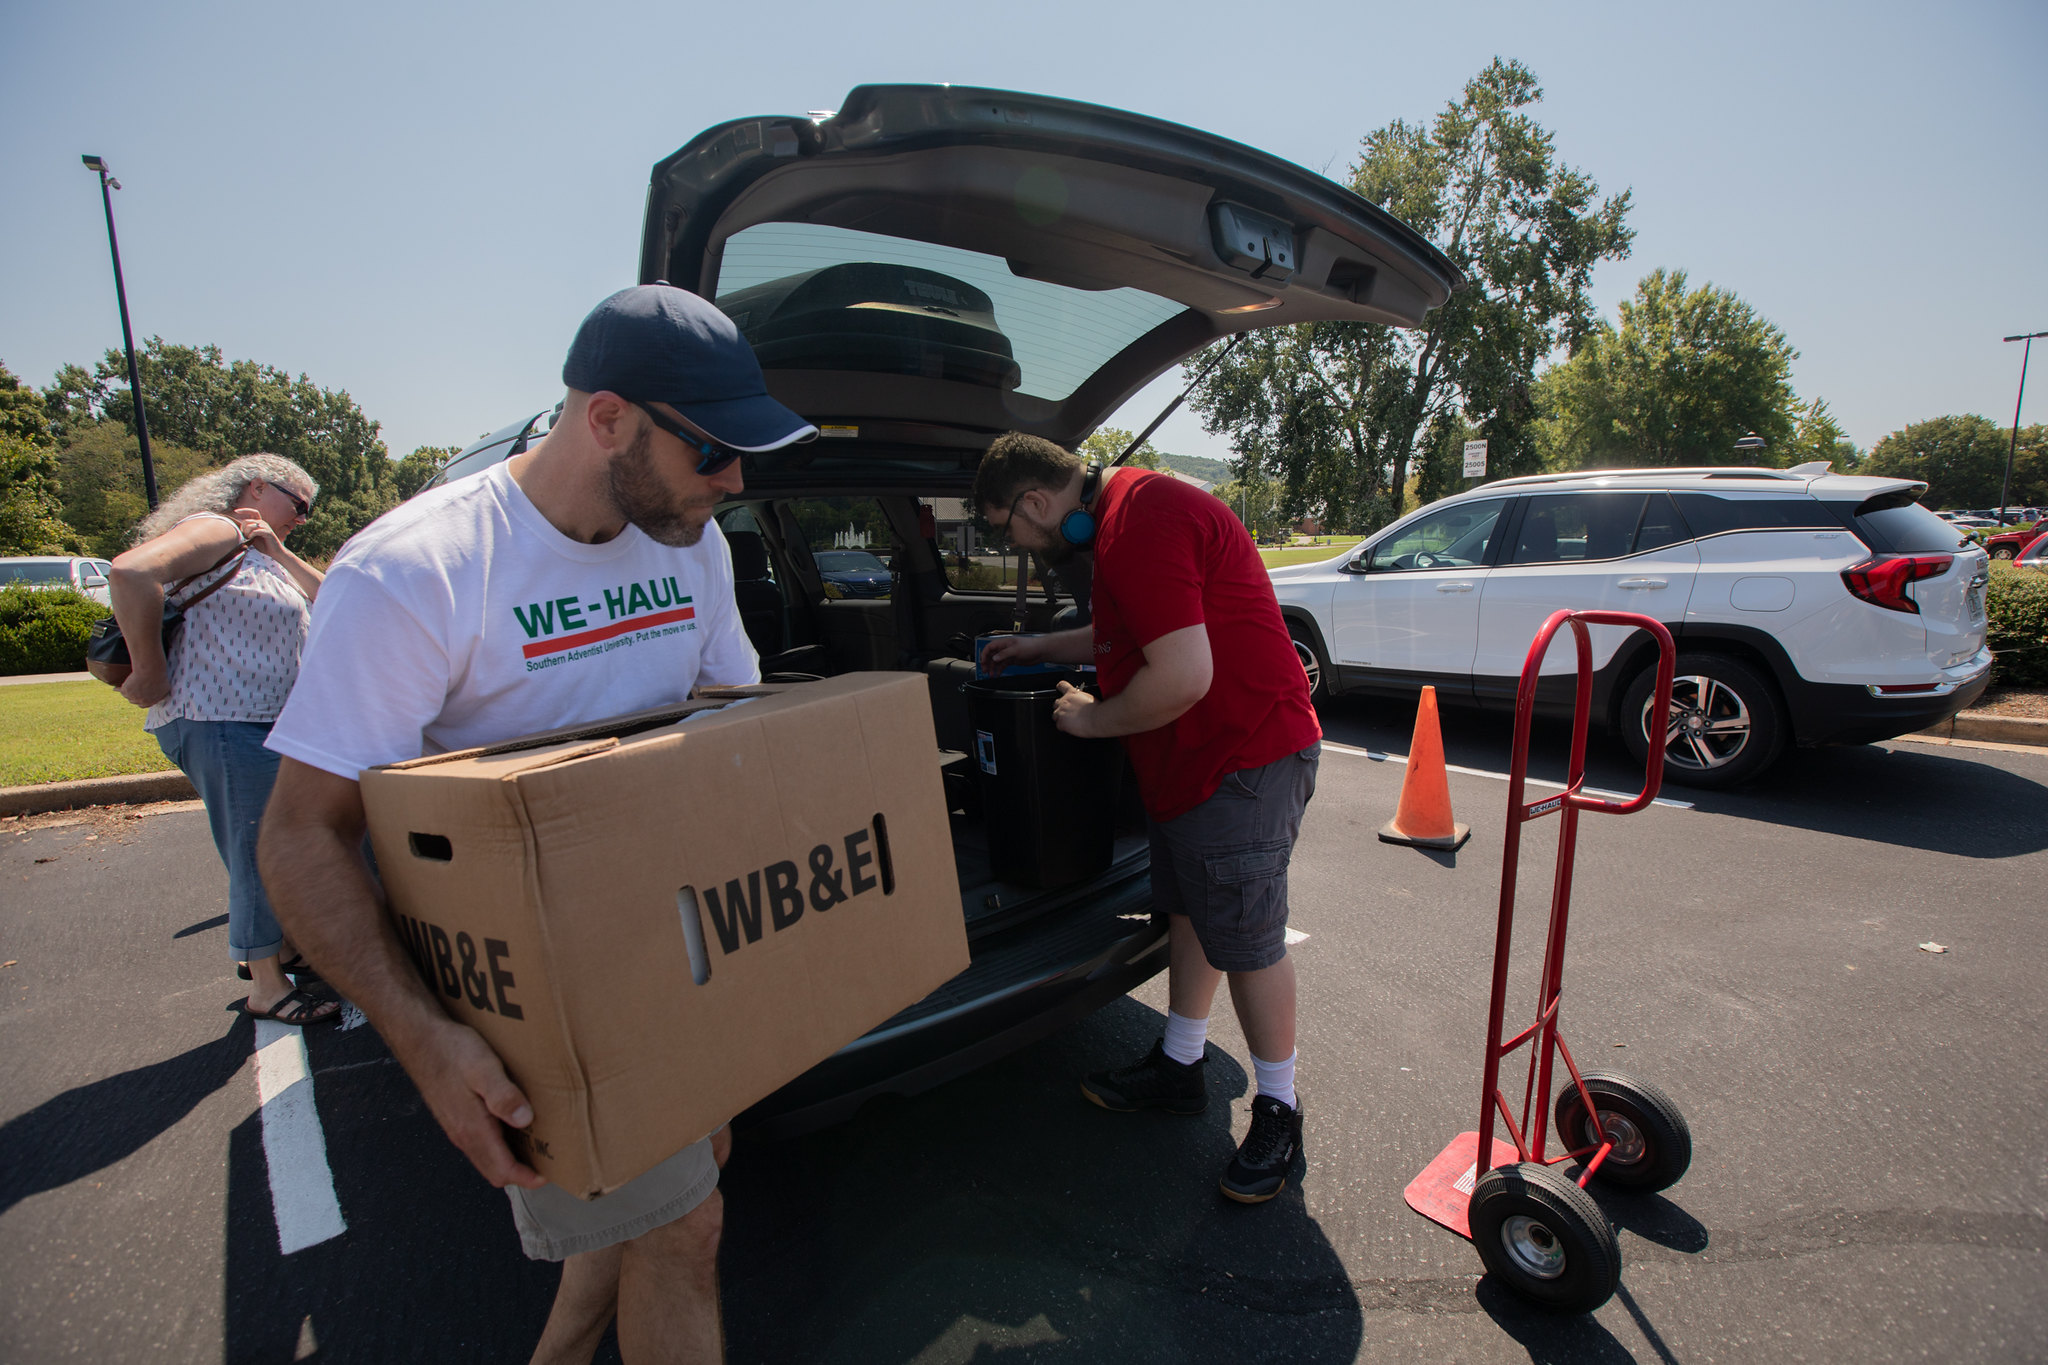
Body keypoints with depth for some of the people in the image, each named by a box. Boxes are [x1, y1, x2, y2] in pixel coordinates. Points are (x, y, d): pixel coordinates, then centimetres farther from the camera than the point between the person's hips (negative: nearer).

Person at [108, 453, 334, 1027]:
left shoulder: (256, 552, 21)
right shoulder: (217, 530, -8)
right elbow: (131, 571, -24)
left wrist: (278, 549, 1)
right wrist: (150, 674, -20)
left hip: (266, 722, 10)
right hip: (219, 722, -10)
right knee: (259, 854, -5)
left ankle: (280, 948, 33)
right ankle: (267, 987, 5)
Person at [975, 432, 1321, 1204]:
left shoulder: (1138, 526, -24)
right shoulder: (1126, 510, 12)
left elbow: (1184, 677, -30)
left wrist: (1093, 720, -14)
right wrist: (1042, 648, 24)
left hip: (1241, 760, -11)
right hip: (1190, 759, 11)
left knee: (1247, 939, 2)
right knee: (1188, 912, 20)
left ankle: (1278, 1112, 24)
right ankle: (1178, 1067, 38)